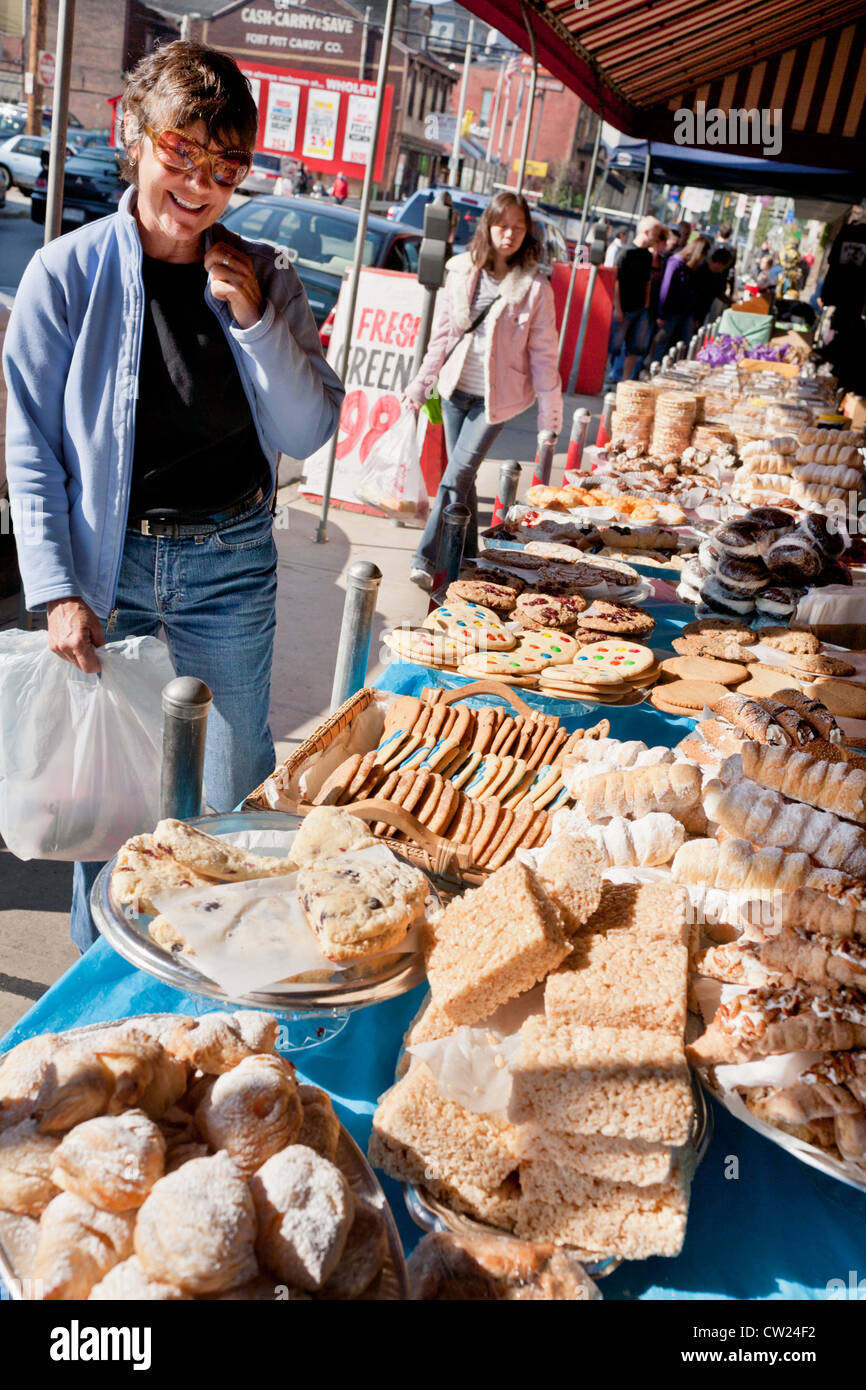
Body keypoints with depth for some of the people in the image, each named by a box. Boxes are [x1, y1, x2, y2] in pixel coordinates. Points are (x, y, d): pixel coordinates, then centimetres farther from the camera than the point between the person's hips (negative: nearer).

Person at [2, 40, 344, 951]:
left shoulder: (263, 280, 1)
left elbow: (310, 433, -2)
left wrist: (255, 318, -14)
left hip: (230, 560, 2)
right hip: (106, 563, -1)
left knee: (231, 788, 11)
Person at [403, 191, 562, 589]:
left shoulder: (534, 286, -8)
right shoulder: (462, 271, 2)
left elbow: (543, 353, -6)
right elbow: (442, 333, 8)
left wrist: (549, 413, -7)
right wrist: (422, 383, 8)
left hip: (496, 395, -4)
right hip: (456, 389, 4)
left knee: (457, 476, -12)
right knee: (462, 477, 10)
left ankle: (426, 558, -7)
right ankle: (466, 557, 23)